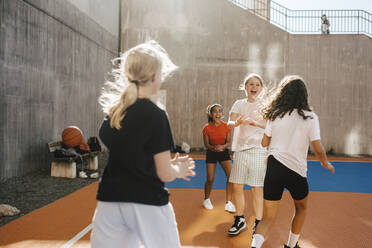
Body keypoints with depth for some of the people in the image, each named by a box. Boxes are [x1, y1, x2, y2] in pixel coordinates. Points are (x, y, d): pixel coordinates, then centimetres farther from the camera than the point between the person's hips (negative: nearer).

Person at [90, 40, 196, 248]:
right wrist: (179, 170, 10)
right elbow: (165, 174, -12)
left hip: (110, 201, 5)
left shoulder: (112, 111, 4)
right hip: (148, 203, -5)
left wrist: (171, 165, 18)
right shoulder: (155, 115, -15)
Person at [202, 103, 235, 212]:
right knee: (210, 179, -1)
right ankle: (206, 199, 27)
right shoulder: (207, 128, -14)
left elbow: (229, 142, -5)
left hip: (224, 152, 2)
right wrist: (214, 148, -29)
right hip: (211, 154, -1)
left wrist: (223, 146, -27)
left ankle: (228, 202, 2)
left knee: (231, 176, -12)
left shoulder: (226, 126, -10)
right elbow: (206, 144, -9)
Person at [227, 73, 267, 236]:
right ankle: (240, 220, 25)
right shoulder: (239, 104, 11)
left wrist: (255, 123, -28)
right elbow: (229, 123, -3)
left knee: (257, 189, -1)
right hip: (240, 149, 3)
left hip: (258, 150, -3)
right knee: (237, 186, 6)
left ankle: (258, 223, 14)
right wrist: (238, 122, -26)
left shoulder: (264, 105, 4)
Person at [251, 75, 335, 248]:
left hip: (274, 169, 1)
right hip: (297, 171, -1)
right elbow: (318, 149, -6)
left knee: (268, 217, 9)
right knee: (301, 208, 29)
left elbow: (264, 143, 7)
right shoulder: (310, 117, -6)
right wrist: (326, 164, 14)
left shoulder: (275, 115, -1)